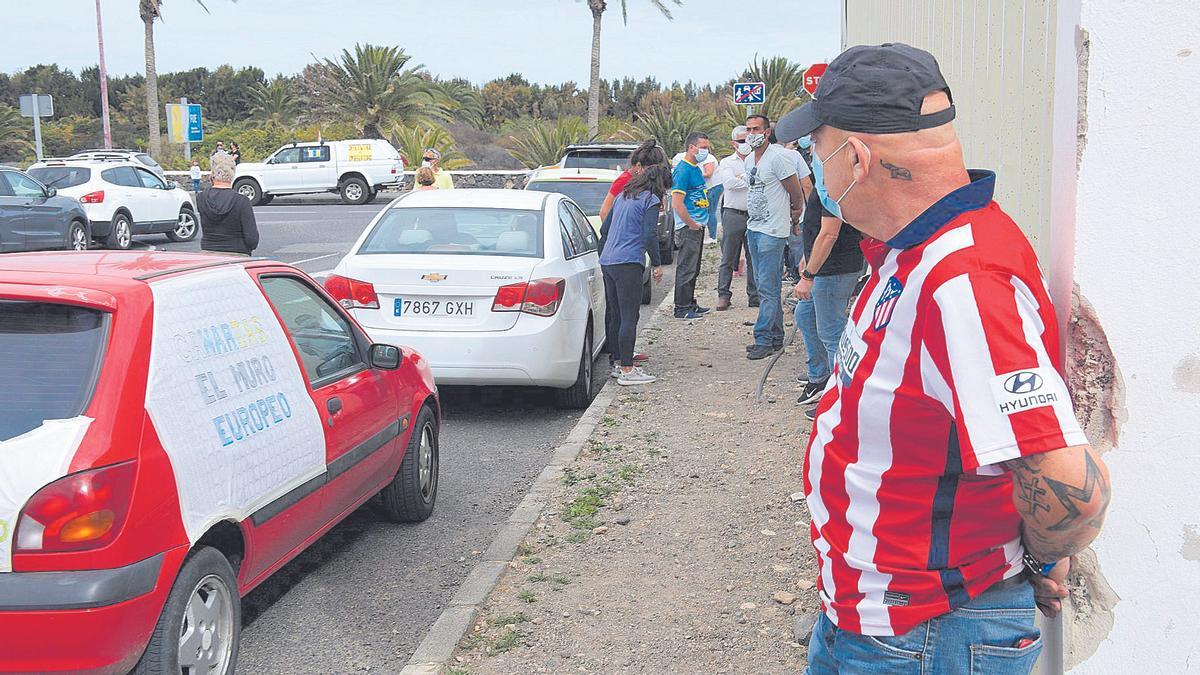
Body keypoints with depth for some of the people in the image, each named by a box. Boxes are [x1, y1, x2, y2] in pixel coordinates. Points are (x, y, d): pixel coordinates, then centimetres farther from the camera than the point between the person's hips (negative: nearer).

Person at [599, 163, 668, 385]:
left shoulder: (623, 196, 19)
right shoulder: (651, 200, -5)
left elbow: (605, 228, 23)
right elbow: (649, 236, -13)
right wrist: (657, 264, -4)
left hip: (607, 261, 8)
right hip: (628, 263, -8)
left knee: (615, 315, 15)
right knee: (629, 317, -6)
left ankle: (617, 362, 23)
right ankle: (626, 371, -6)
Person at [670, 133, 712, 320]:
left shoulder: (696, 168, 15)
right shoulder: (683, 170, -16)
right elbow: (677, 204, -21)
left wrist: (701, 222, 17)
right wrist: (692, 225, -16)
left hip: (698, 226, 10)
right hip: (688, 227, -10)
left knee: (693, 269, 16)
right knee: (686, 269, -5)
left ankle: (690, 304, 24)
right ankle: (682, 309, 0)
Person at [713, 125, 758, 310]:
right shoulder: (726, 163, 6)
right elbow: (729, 183, -13)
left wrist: (742, 178, -8)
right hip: (733, 216, -2)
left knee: (754, 258, 6)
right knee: (728, 259, 0)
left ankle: (754, 296, 13)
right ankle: (723, 295, 5)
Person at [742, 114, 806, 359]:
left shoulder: (779, 157, -14)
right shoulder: (749, 160, 13)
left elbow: (796, 194, -8)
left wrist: (794, 214, 7)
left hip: (772, 231, -9)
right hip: (753, 228, 9)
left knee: (768, 288, -8)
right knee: (766, 286, 12)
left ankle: (763, 340, -6)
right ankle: (776, 337, 18)